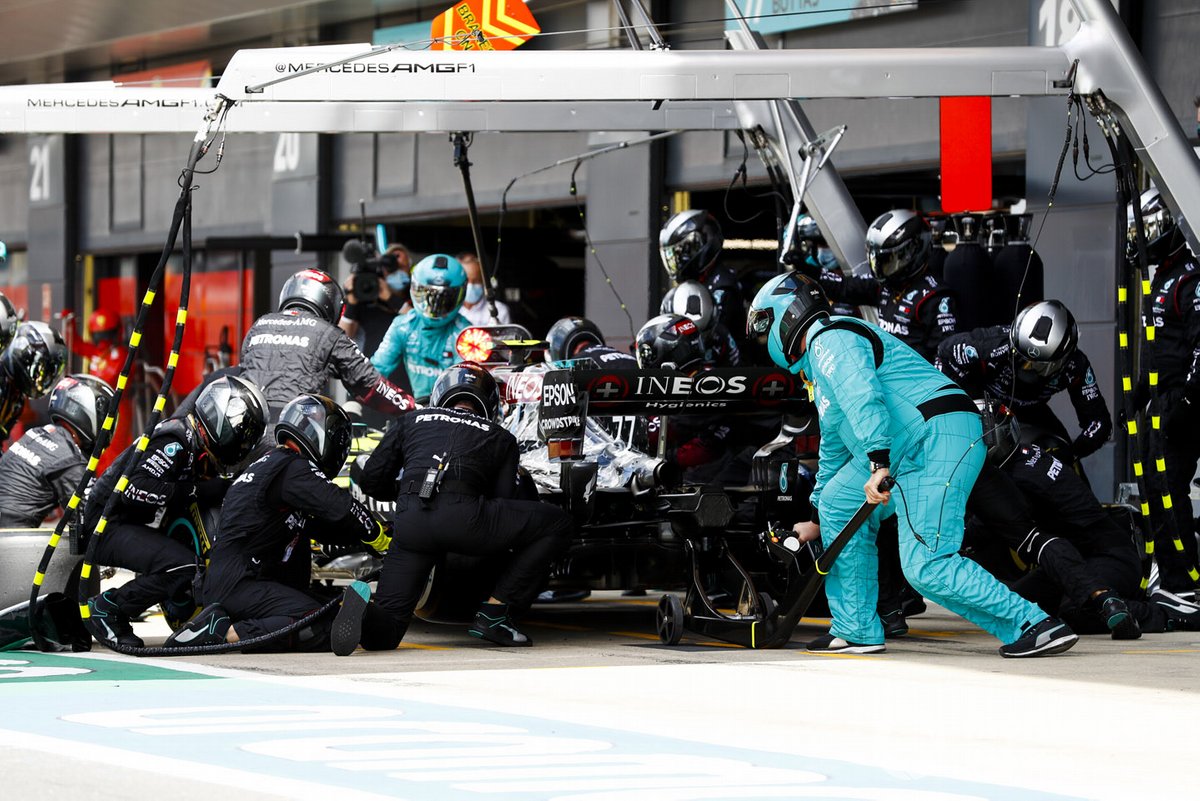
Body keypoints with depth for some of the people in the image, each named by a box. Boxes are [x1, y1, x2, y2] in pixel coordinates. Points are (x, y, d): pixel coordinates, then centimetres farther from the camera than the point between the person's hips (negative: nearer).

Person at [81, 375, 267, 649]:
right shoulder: (175, 443, -20)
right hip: (108, 525, -10)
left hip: (134, 525, 10)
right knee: (182, 566, -28)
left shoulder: (199, 450, 11)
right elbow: (137, 491, -31)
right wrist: (197, 491, -27)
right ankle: (104, 609, -15)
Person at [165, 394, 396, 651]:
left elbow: (324, 529, 26)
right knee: (325, 629, -23)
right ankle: (225, 632, -23)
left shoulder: (269, 465, 25)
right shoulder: (292, 468, -7)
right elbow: (343, 510, -13)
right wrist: (381, 539, 1)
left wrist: (370, 533, 19)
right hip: (239, 586, -11)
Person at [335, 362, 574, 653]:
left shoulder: (410, 422, 31)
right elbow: (503, 498, 19)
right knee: (557, 525, 16)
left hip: (409, 521, 3)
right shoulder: (500, 438, 26)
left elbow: (371, 481, 26)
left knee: (382, 635, 13)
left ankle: (364, 615, -25)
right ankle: (494, 613, 8)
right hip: (461, 515, -3)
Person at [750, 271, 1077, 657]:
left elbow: (862, 396, -23)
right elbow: (834, 447, 43)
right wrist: (816, 521, 49)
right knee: (838, 503, 18)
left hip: (940, 437, -11)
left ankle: (1036, 627, -20)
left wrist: (878, 464, -34)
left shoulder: (830, 339, -3)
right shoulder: (819, 367, 31)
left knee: (926, 566, -18)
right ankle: (857, 631, 18)